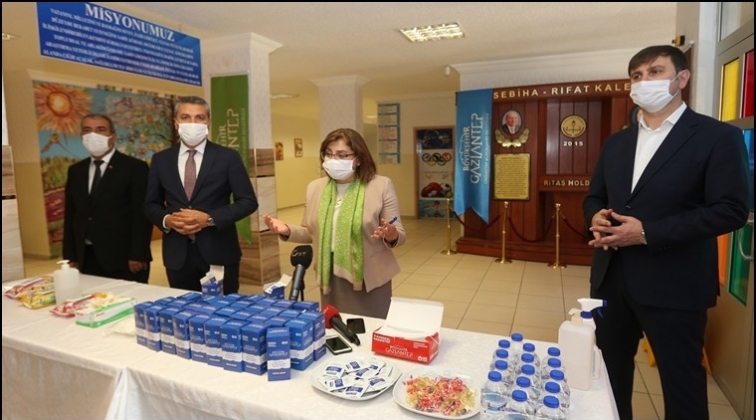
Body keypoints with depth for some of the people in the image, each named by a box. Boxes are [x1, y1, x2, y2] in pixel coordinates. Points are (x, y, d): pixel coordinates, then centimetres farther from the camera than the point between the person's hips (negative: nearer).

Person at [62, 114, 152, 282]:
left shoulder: (134, 167, -4)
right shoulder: (75, 171, 13)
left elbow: (142, 214, -10)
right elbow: (70, 216, 14)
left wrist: (138, 256, -15)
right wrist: (70, 257, 8)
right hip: (87, 259, 5)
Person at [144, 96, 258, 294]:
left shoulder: (228, 157, -1)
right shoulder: (160, 159, 8)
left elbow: (248, 201, -5)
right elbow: (151, 204, 13)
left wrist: (210, 219, -16)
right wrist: (166, 220, -10)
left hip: (218, 252, -2)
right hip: (177, 255, 3)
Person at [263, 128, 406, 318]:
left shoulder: (382, 185, -8)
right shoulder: (315, 187, 4)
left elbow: (399, 234, -5)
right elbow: (311, 233, 12)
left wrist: (391, 236, -28)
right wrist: (287, 231, -6)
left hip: (369, 279, -3)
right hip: (330, 278, 3)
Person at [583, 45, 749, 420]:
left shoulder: (717, 136, -5)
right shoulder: (616, 142, 12)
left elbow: (731, 210, -13)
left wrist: (648, 233, -21)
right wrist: (596, 217, -8)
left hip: (673, 285, -5)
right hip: (611, 279, 6)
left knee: (682, 385, 11)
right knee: (609, 372, 18)